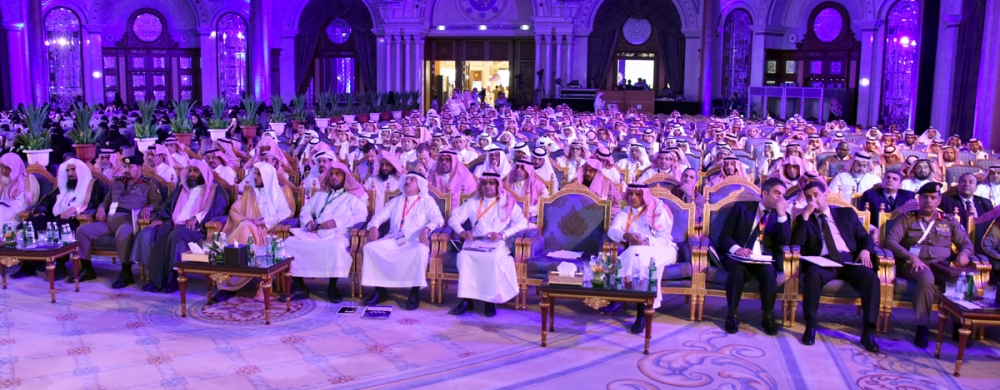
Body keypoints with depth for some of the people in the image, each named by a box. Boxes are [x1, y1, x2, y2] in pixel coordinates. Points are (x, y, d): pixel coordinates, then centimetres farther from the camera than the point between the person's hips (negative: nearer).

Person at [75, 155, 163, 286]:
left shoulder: (149, 184, 10)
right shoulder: (117, 182, 27)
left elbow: (158, 201, -1)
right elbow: (107, 199, 33)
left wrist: (149, 207, -22)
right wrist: (101, 208, 11)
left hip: (128, 220, -7)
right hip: (109, 220, 7)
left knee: (122, 233, -42)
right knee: (82, 230, -11)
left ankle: (126, 273, -30)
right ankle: (87, 269, -1)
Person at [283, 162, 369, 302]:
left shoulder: (354, 196, 12)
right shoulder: (320, 194, 30)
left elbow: (361, 216, -4)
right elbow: (306, 209, 25)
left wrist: (336, 222, -16)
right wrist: (308, 221, 0)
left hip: (338, 234, -5)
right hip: (316, 233, 5)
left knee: (337, 247, -40)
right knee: (290, 242, -19)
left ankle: (332, 286, -20)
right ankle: (299, 287, -14)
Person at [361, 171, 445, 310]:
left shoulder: (427, 201, 10)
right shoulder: (396, 201, 25)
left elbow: (438, 219, -5)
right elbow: (380, 215, 18)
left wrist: (426, 229, -26)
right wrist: (373, 226, -5)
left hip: (415, 242, -4)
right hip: (393, 240, 4)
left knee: (421, 251, -39)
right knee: (369, 247, -20)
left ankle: (414, 293, -27)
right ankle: (380, 290, -14)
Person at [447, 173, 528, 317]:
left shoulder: (508, 203, 9)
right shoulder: (472, 203, 16)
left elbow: (523, 222, -2)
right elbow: (453, 219, 11)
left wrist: (503, 234, -17)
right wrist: (462, 232, -12)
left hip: (498, 245, -2)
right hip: (476, 243, 2)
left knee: (495, 257, -36)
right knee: (464, 255, -30)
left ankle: (491, 300, -24)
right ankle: (466, 299, -24)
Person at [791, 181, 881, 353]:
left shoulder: (846, 213, 22)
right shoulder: (804, 219, 17)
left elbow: (865, 237, 17)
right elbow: (796, 242, 0)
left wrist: (865, 250, -6)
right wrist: (805, 215, -5)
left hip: (849, 261, 2)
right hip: (822, 262, -1)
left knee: (871, 277, -29)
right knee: (813, 274, -36)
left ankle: (868, 331, -25)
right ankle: (810, 325, -29)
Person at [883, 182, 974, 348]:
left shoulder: (949, 220, 23)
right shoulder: (907, 219, 13)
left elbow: (967, 243, 22)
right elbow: (890, 240, 0)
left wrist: (963, 253, -4)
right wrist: (911, 256, -16)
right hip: (914, 265, -2)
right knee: (926, 277, -39)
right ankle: (922, 327, -31)